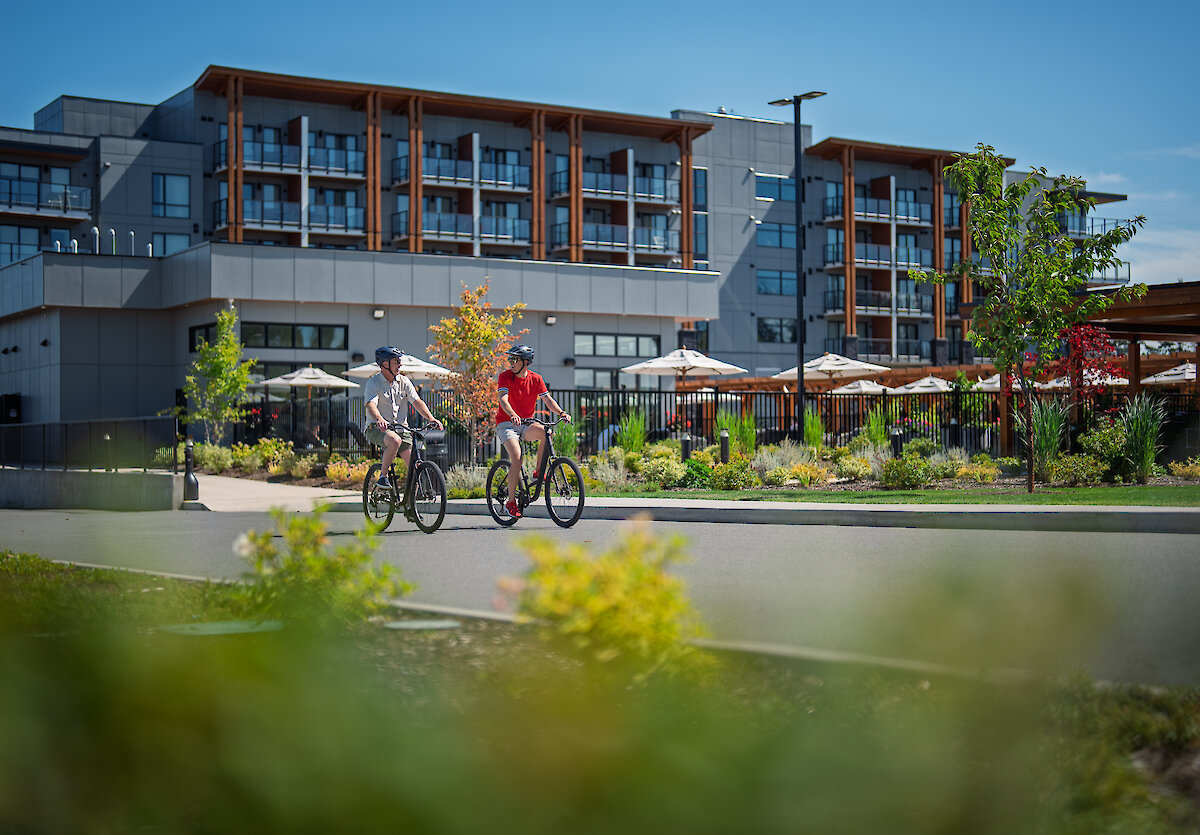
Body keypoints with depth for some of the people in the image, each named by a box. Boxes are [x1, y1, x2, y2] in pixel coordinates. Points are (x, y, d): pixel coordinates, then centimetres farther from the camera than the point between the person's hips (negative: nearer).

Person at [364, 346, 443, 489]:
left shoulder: (404, 382, 8)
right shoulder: (373, 383, -6)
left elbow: (417, 401, -1)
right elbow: (371, 405, -22)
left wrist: (431, 418, -19)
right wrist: (379, 419, -44)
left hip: (401, 428, 5)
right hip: (377, 428, -5)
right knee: (395, 440, -38)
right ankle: (383, 476, -21)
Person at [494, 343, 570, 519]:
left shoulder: (536, 379, 1)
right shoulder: (505, 376, -9)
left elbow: (548, 399, -5)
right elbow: (503, 399, -24)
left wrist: (561, 412, -25)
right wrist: (513, 415, -44)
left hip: (525, 423, 4)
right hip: (506, 423, -4)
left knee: (546, 433, -28)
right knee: (517, 459, -23)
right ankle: (511, 502, -12)